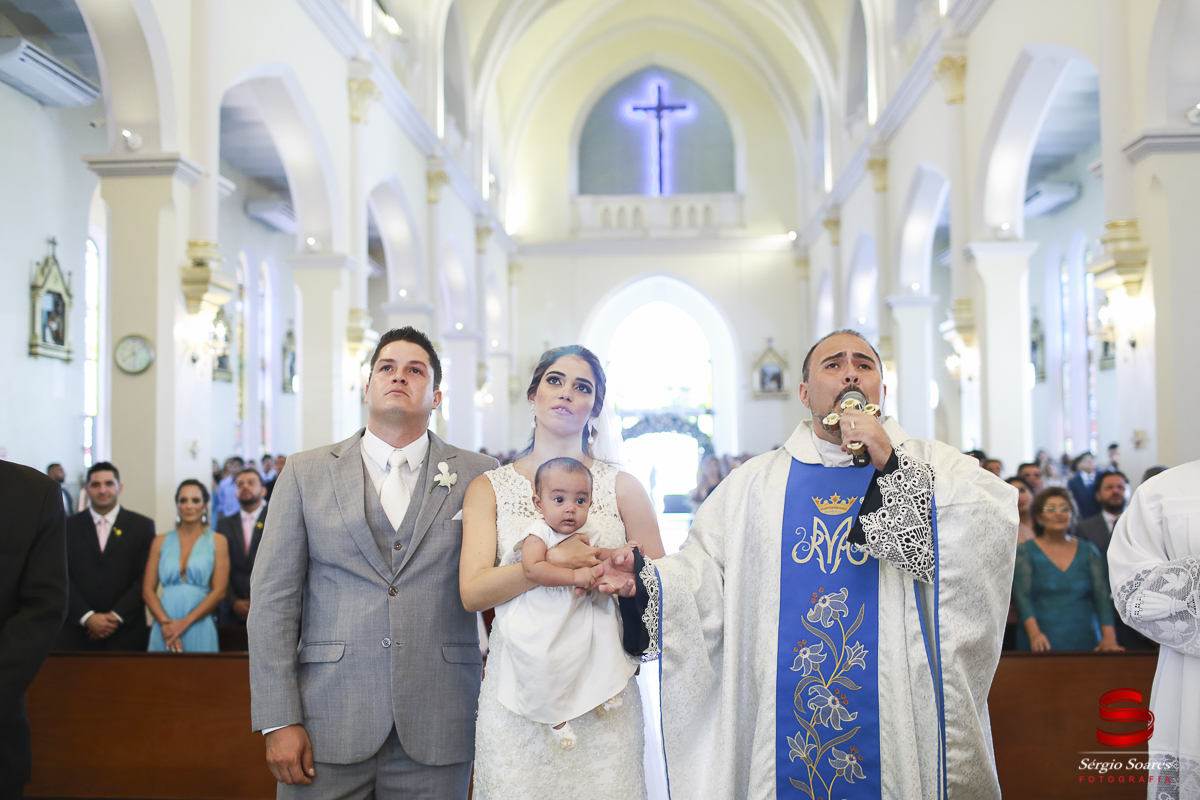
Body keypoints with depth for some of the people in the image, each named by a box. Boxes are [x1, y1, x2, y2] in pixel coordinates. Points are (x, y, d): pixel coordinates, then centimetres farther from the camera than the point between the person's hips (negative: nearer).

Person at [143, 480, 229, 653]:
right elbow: (148, 590, 6)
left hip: (199, 628, -2)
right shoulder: (160, 542, 11)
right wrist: (166, 623, -10)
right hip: (165, 630, 2)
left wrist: (184, 623, -11)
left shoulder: (217, 541, 5)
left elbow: (219, 591, -3)